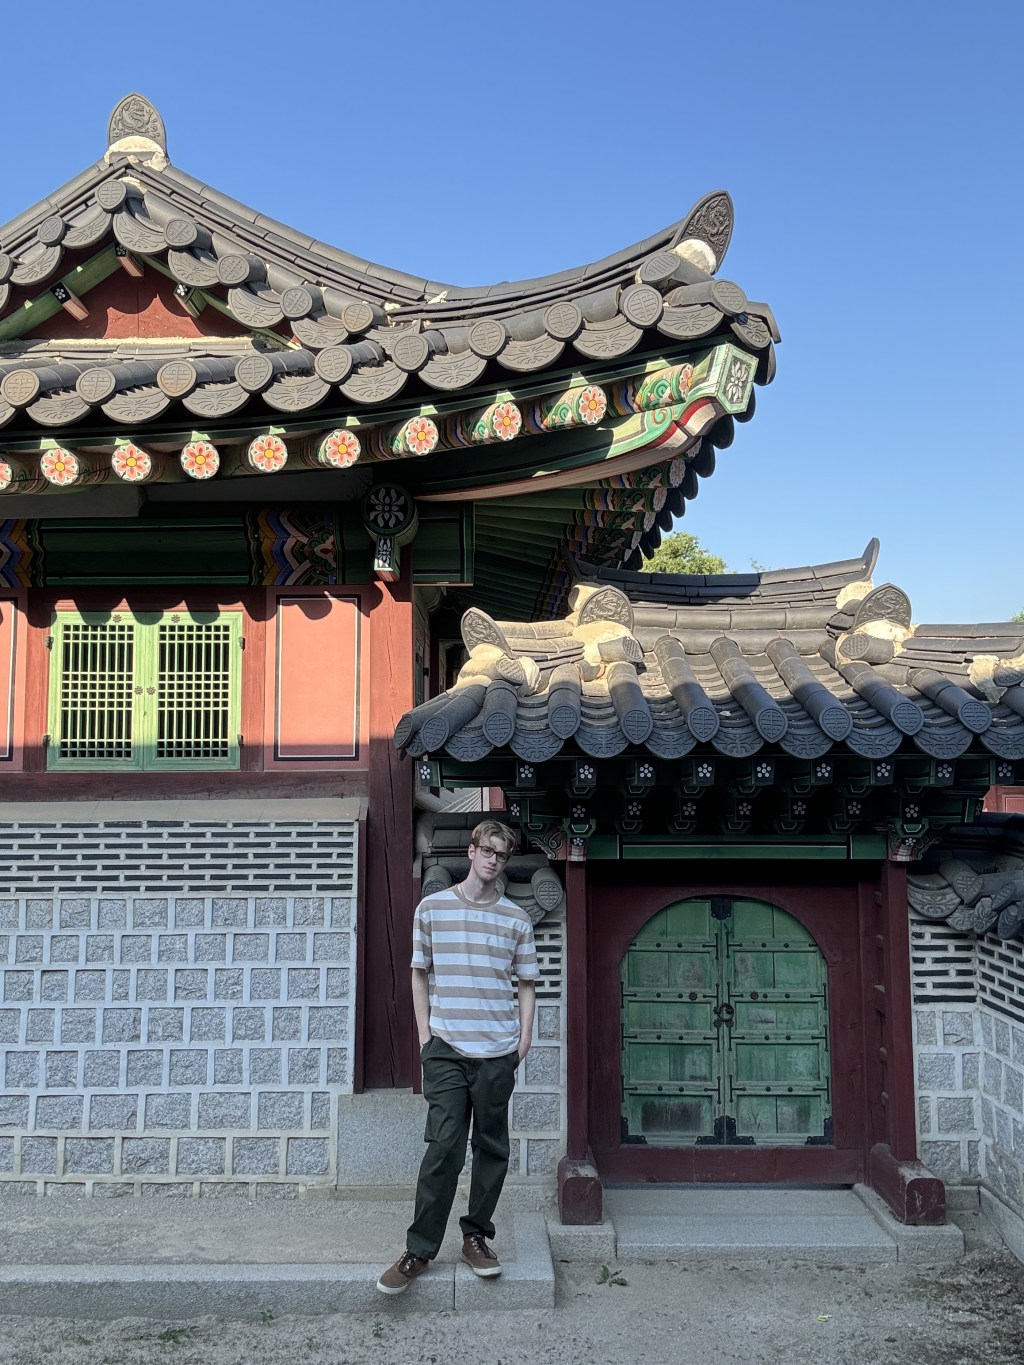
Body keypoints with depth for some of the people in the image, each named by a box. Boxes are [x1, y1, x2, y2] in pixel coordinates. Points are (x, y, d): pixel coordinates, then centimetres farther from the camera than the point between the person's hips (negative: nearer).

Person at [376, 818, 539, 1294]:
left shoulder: (516, 919, 7)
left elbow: (527, 983, 12)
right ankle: (419, 1249, 3)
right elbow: (420, 974, 9)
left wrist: (525, 1034, 2)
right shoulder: (432, 908, 4)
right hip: (445, 1049, -2)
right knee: (443, 1146, -6)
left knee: (492, 1148, 8)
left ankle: (476, 1237, 22)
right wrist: (424, 1032, 3)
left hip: (498, 1052, 2)